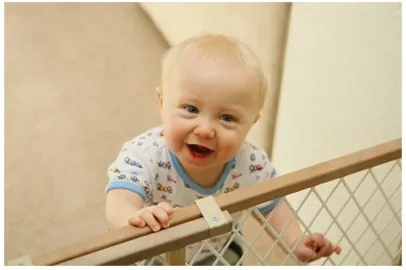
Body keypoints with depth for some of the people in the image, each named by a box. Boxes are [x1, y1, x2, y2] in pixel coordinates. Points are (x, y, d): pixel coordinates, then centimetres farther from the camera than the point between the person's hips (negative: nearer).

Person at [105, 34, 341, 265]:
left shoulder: (252, 166, -26)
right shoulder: (144, 154, -35)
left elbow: (272, 207, -7)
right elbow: (119, 204, -49)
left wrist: (297, 242, -22)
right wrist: (137, 219, -72)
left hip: (217, 253, 2)